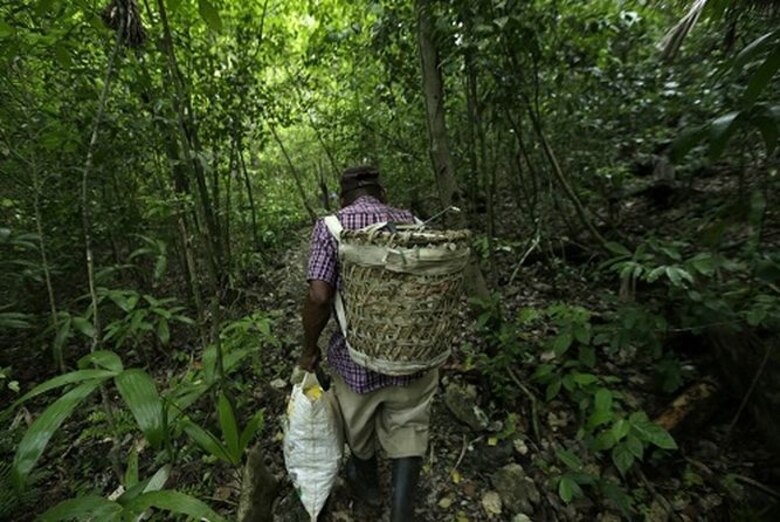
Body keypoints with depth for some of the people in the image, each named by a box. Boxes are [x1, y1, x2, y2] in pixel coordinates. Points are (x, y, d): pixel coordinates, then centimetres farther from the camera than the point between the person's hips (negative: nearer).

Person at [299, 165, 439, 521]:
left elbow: (319, 297, -17)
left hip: (357, 355, -1)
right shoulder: (412, 222, 0)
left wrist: (309, 350, -1)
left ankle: (367, 482, 55)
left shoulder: (330, 226, -9)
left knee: (359, 426, 28)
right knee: (408, 428, 23)